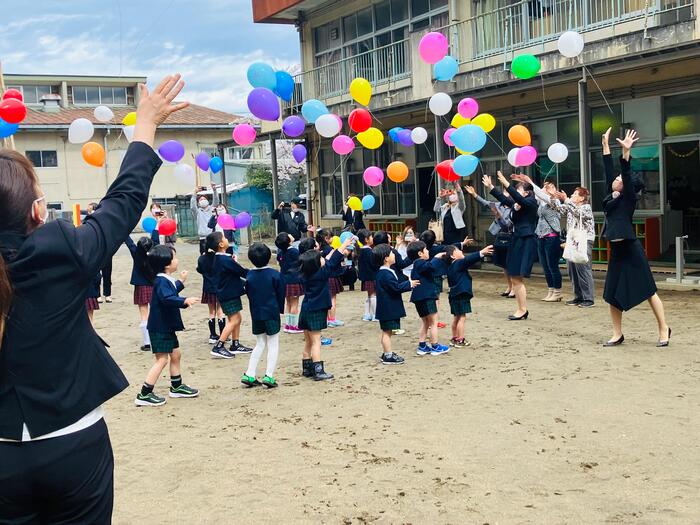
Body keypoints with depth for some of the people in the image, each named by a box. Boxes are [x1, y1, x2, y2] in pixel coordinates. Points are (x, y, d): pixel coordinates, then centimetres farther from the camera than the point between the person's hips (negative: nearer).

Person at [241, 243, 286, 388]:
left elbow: (248, 294, 6)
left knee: (260, 344, 16)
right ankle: (269, 375, -6)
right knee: (273, 345, 4)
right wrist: (280, 309, 10)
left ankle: (249, 375, 11)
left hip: (256, 314, 4)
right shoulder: (274, 274, -11)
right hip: (272, 312, -4)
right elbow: (281, 293, -4)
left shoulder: (249, 275, -3)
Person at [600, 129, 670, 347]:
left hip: (631, 249, -7)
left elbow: (627, 173, -20)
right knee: (612, 294, 5)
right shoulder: (612, 196, 9)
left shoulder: (628, 198, -7)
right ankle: (617, 335, 13)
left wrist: (626, 152, -30)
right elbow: (608, 169, 12)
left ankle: (664, 329, 14)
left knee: (648, 291, 2)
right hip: (616, 250, 7)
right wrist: (605, 145, 15)